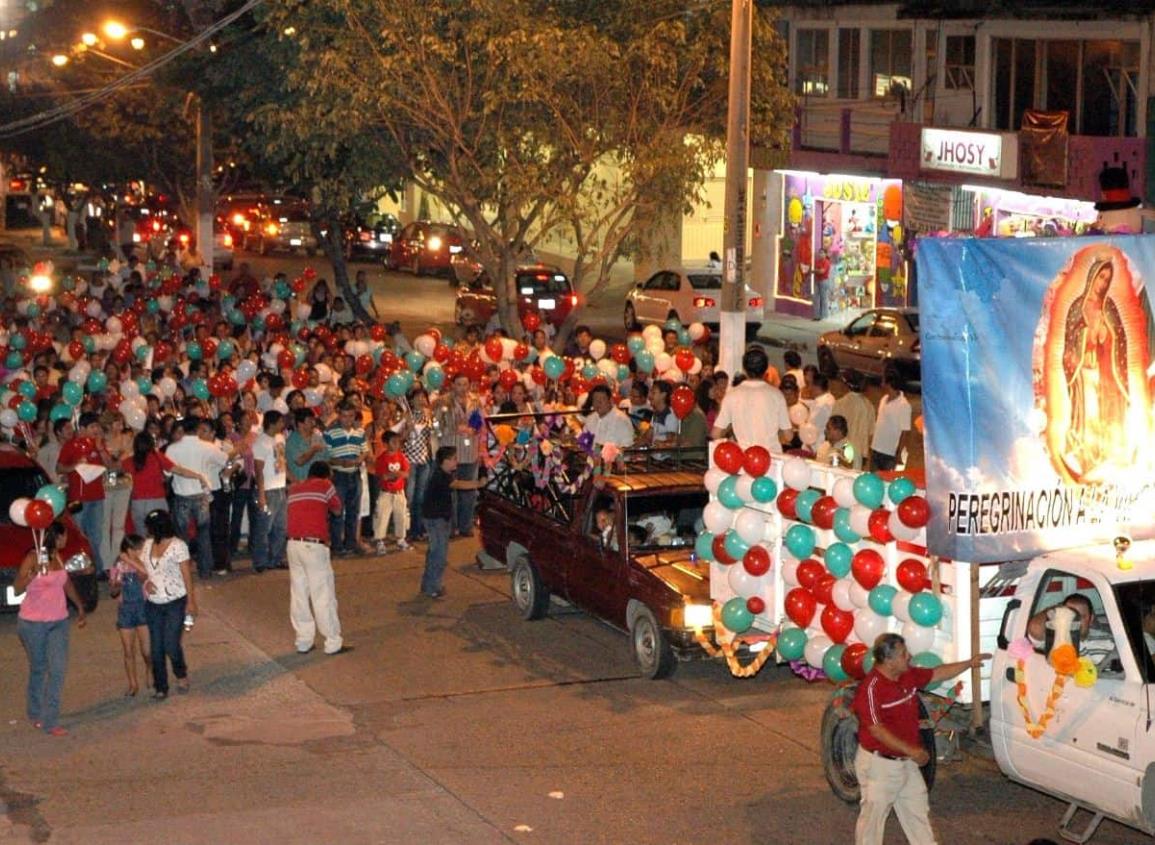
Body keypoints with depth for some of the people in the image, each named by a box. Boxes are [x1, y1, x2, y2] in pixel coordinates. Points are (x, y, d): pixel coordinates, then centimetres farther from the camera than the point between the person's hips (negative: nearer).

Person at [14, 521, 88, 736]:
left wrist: (81, 608, 27)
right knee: (38, 669, 10)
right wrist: (33, 574, -34)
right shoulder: (33, 558, -14)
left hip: (58, 622, 6)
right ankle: (35, 714, 31)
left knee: (58, 669, -4)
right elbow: (17, 589, -19)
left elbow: (67, 584, 21)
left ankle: (50, 721, -1)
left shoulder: (57, 557, 6)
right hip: (33, 623, -5)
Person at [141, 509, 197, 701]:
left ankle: (181, 675, 20)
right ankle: (160, 687, 15)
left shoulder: (178, 546, -11)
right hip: (153, 604, 5)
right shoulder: (148, 544, 6)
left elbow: (186, 575, -9)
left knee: (171, 645, -9)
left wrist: (191, 601, -10)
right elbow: (141, 567, 14)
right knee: (156, 648, 5)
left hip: (175, 603, -5)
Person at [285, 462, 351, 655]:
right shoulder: (325, 486, 2)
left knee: (299, 595, 9)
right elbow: (337, 509, 13)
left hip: (294, 544, 5)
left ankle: (303, 641, 13)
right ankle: (333, 643, 4)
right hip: (314, 546, -5)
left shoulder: (294, 489, 15)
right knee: (323, 596, 0)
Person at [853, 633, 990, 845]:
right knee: (873, 814, 4)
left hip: (907, 762, 8)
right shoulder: (870, 688, -25)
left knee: (917, 810, 19)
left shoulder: (908, 676, 1)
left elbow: (938, 673, 17)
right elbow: (877, 730, -26)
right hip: (880, 763, -8)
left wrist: (969, 663, 15)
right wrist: (910, 750, -26)